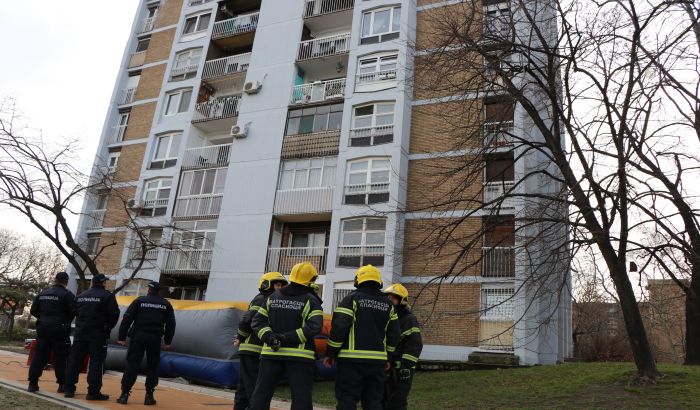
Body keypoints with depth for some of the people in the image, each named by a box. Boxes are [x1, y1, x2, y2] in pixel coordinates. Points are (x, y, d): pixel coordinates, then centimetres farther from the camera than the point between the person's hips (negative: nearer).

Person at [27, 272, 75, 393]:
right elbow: (72, 312, -15)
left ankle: (33, 383, 9)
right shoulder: (67, 295, -10)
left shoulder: (42, 293, 10)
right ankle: (62, 384, 4)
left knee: (39, 356, 9)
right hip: (59, 329, -5)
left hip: (43, 328, 5)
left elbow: (33, 310, 11)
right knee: (61, 357, 1)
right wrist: (66, 322, 4)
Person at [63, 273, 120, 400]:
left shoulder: (81, 296, 12)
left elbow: (75, 312, 14)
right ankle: (93, 392, -2)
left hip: (80, 332, 6)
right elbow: (114, 314, -11)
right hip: (98, 333, -6)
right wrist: (108, 327, 5)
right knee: (96, 361, -2)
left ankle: (69, 389, 17)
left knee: (75, 360, 12)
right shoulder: (107, 296, -8)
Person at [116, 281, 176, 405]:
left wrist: (121, 337, 0)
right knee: (152, 366, 8)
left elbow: (127, 319, -3)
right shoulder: (166, 304, 7)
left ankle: (124, 394, 2)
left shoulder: (139, 301, 1)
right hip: (155, 339, 1)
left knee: (132, 365, 4)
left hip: (138, 337, -1)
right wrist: (168, 341, 14)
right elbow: (171, 324, 8)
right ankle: (149, 396, 9)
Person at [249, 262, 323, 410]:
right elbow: (314, 327, -17)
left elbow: (258, 320, 4)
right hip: (299, 355, -4)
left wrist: (269, 336, -9)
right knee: (301, 398, 4)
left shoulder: (273, 297, 9)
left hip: (271, 353, 4)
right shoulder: (310, 300, -6)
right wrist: (288, 337, -14)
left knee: (261, 394, 13)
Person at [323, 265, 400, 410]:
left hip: (352, 359, -5)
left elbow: (339, 327, -10)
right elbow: (393, 334, 13)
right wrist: (387, 357, 21)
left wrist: (330, 353, -3)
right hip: (377, 360, 5)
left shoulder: (352, 298, -3)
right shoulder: (388, 304, 13)